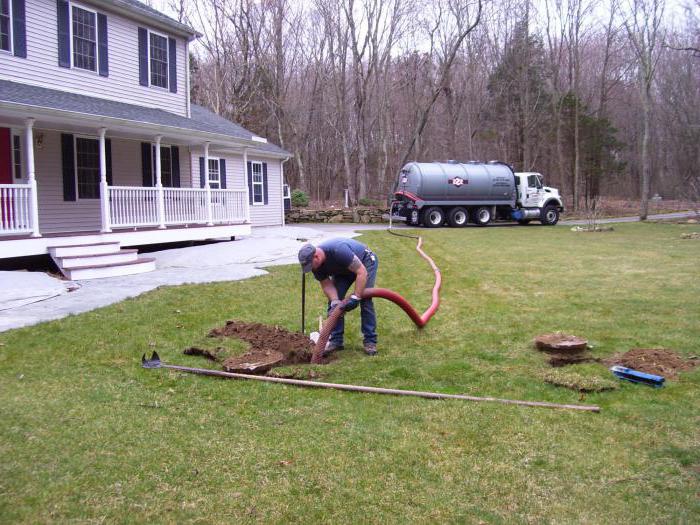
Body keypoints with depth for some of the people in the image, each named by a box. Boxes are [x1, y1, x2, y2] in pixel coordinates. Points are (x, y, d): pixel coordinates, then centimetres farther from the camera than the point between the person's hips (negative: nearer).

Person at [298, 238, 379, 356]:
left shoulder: (339, 251, -42)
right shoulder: (315, 264, -21)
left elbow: (362, 272, -39)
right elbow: (326, 284, -13)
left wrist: (355, 297, -40)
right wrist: (335, 301, -31)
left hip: (365, 262, -6)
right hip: (343, 270, 6)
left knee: (365, 301, -17)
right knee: (333, 302, -6)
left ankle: (370, 341, -10)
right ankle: (335, 340, 1)